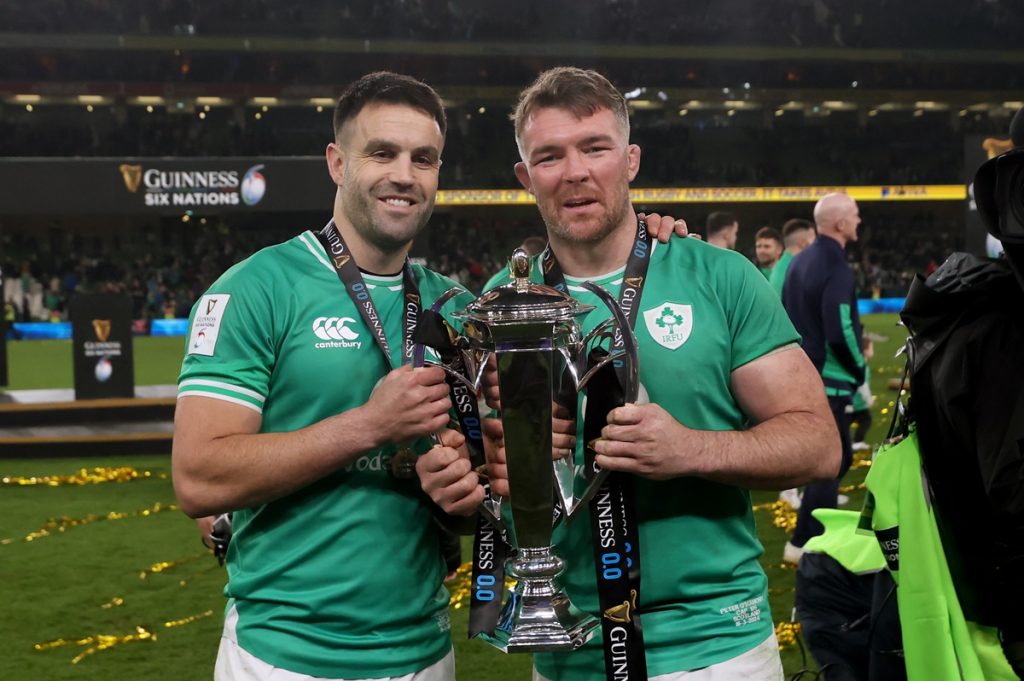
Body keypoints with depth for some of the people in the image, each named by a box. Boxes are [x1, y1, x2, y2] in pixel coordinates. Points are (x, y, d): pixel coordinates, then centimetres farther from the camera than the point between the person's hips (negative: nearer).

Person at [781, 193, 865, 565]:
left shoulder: (800, 261, 10)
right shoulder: (836, 269, -19)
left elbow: (786, 315, 16)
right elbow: (841, 332, -23)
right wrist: (860, 370, -7)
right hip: (829, 380, -9)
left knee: (837, 457, 20)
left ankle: (819, 529, 27)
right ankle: (804, 543, 6)